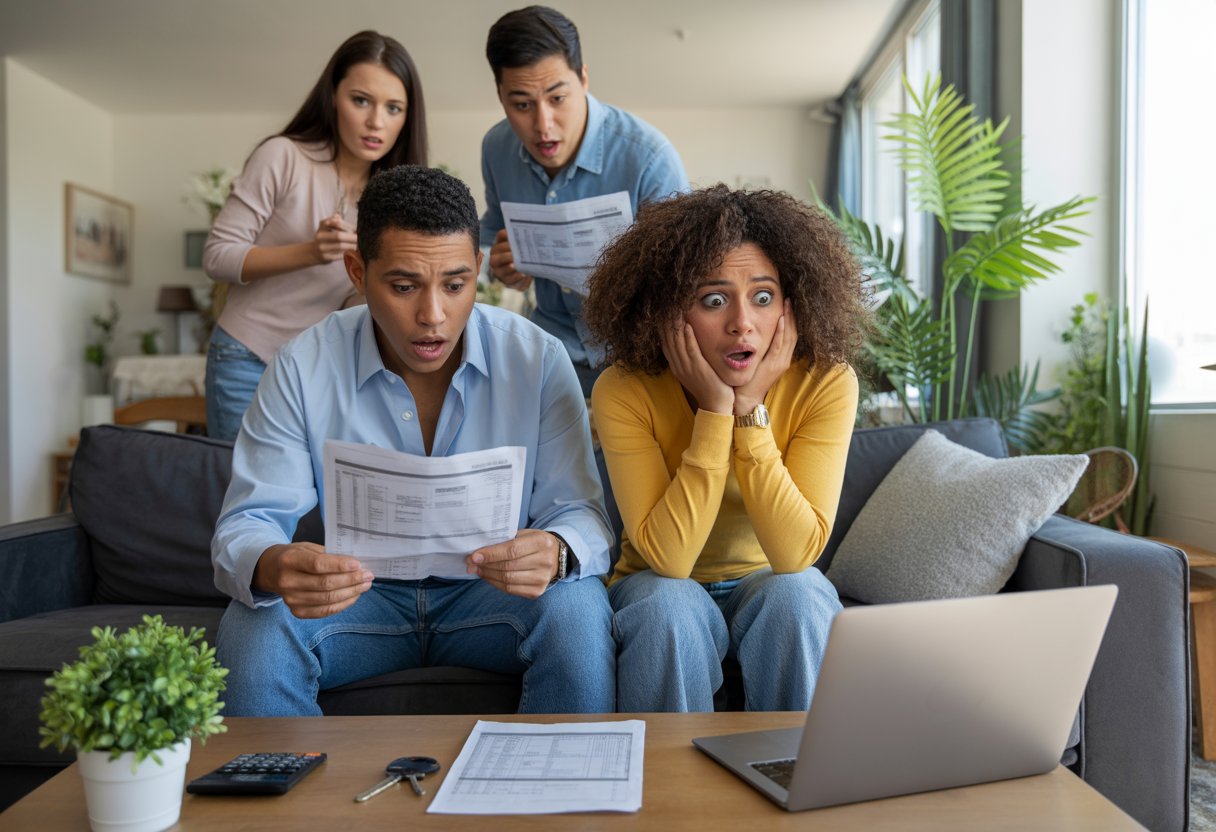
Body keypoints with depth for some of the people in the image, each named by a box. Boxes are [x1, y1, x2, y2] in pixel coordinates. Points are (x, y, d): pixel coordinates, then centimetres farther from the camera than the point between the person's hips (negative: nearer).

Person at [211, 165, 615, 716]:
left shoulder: (537, 359, -10)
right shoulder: (303, 367, -9)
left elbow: (580, 513, -11)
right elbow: (245, 524, -10)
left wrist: (556, 552, -37)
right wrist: (272, 567, -36)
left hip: (493, 594, 0)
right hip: (359, 595, 1)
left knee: (578, 609, -30)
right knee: (253, 628, -28)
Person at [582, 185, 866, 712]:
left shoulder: (825, 382, -18)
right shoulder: (625, 392, -21)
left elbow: (797, 554, -25)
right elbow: (667, 557, -27)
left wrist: (751, 410, -30)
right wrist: (715, 411, -31)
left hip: (771, 586, 1)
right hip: (661, 591, 0)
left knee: (797, 593, -31)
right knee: (669, 604, -32)